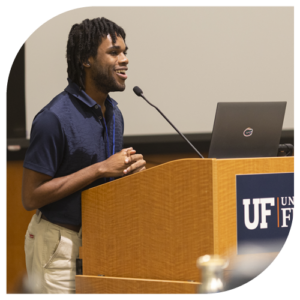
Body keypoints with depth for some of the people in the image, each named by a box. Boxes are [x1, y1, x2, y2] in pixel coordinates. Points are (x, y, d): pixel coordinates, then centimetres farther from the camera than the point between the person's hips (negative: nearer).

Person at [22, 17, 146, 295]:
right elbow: (31, 197, -20)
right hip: (59, 242, -8)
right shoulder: (55, 118, -18)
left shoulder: (114, 113, 9)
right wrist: (101, 169, -22)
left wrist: (130, 168, -4)